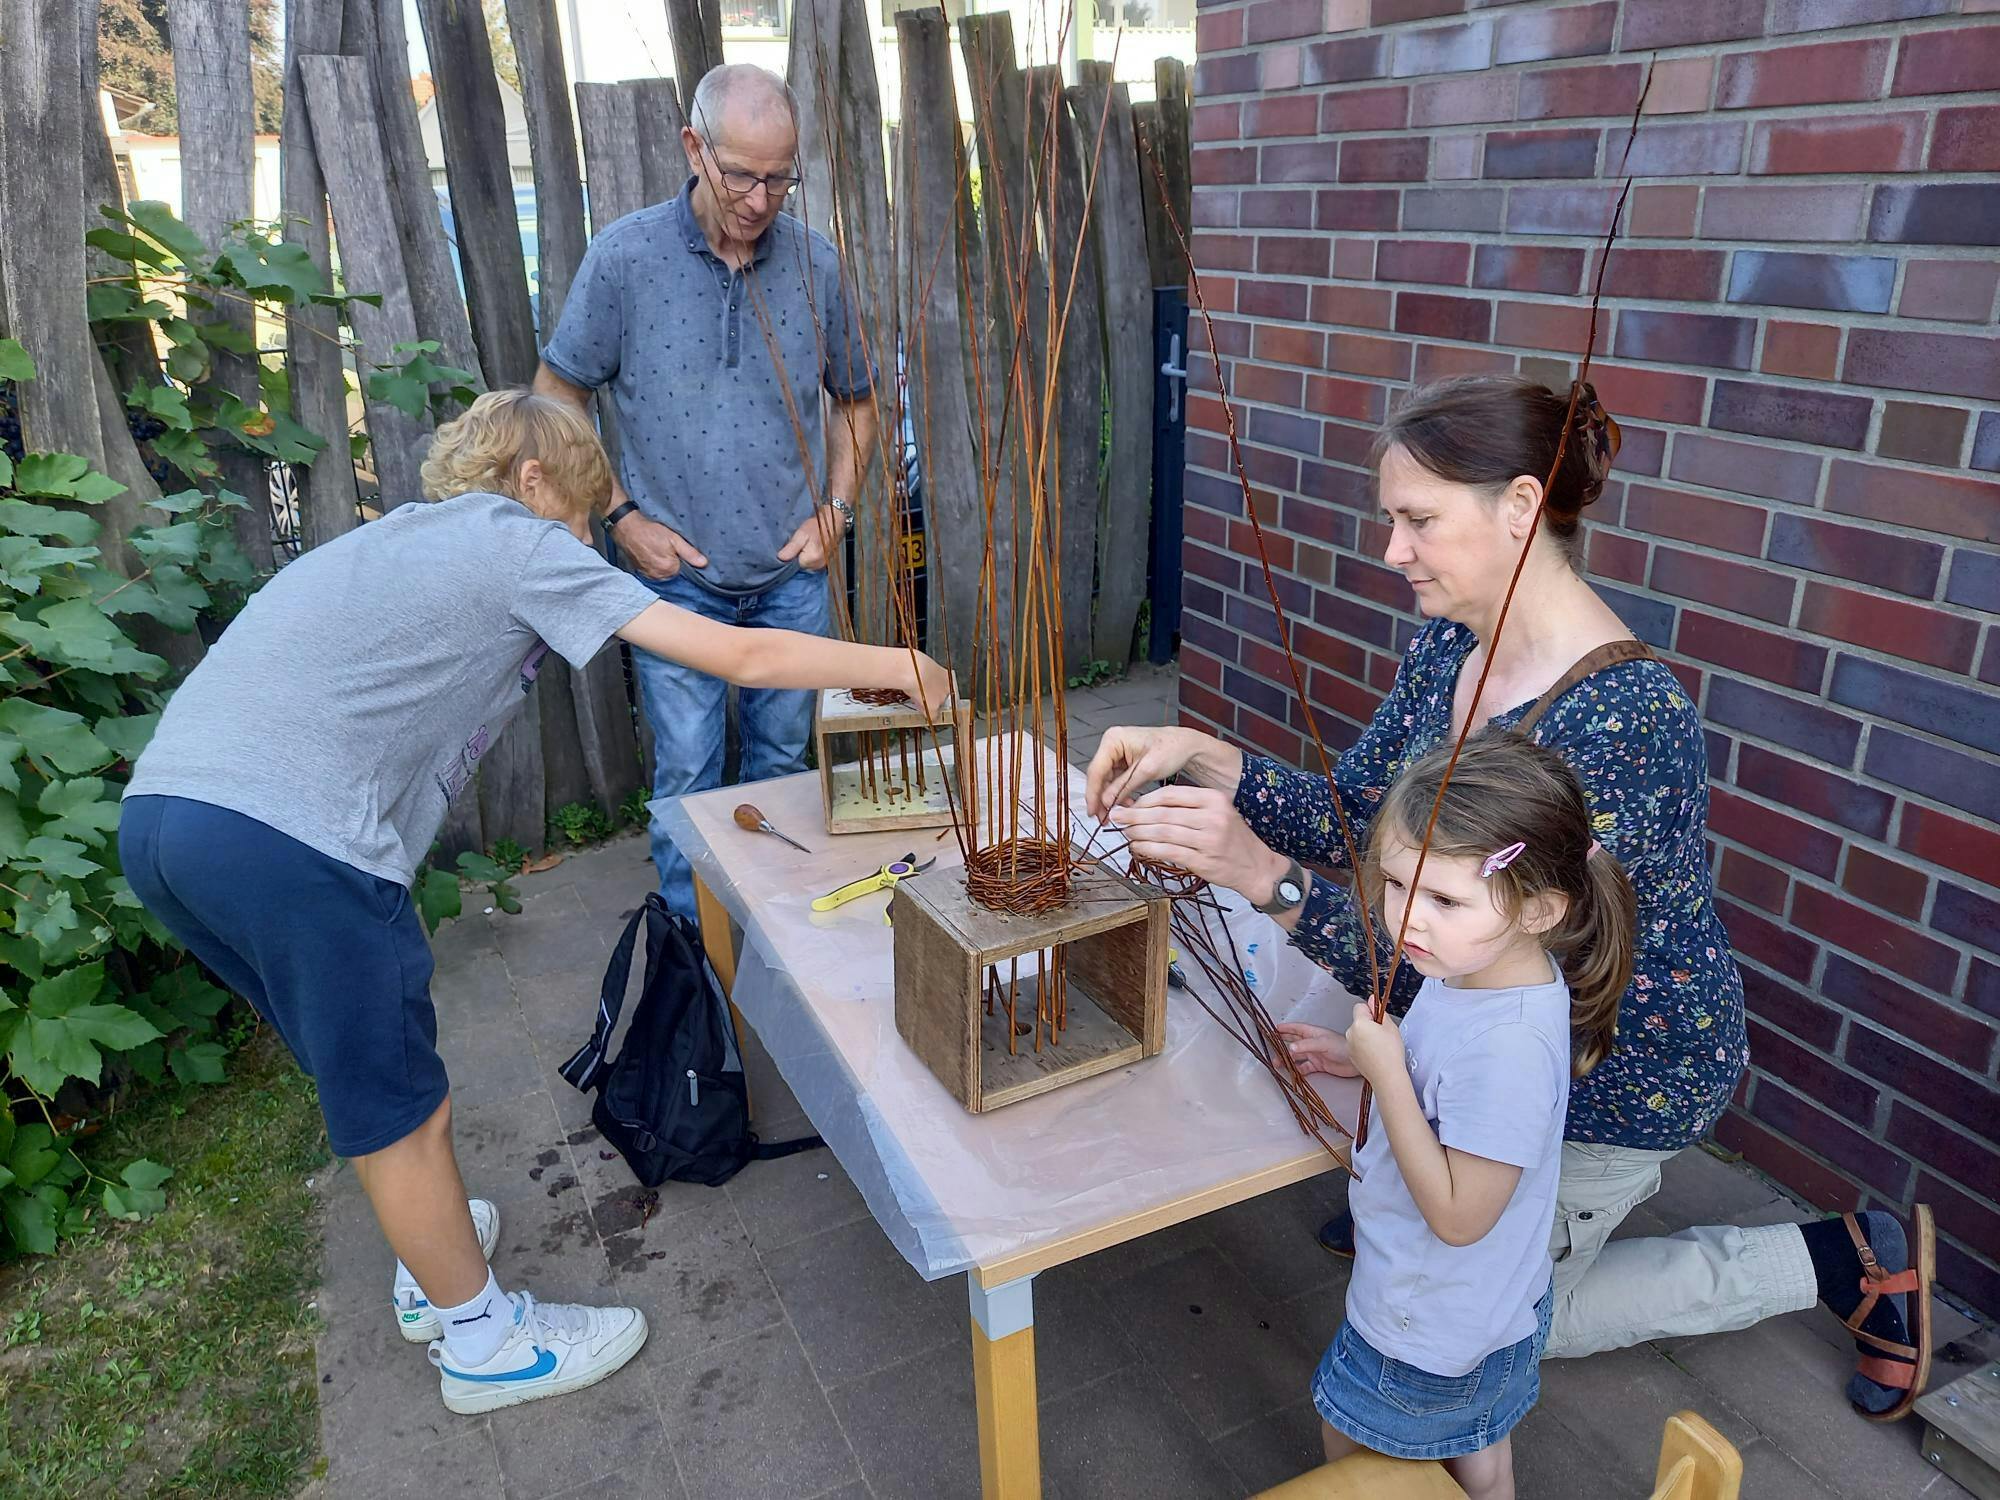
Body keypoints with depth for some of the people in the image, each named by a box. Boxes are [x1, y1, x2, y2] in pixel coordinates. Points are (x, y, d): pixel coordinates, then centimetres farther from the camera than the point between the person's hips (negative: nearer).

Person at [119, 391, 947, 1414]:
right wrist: (895, 665, 11)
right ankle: (480, 1339, 27)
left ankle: (433, 1258, 44)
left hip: (159, 808, 9)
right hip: (288, 839, -9)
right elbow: (742, 657, -1)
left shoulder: (393, 535, 27)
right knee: (399, 1109, 8)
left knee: (365, 1073, 25)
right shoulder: (521, 542, 3)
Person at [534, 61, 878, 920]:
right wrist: (621, 514, -7)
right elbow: (555, 398, 0)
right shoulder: (626, 256, -9)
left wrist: (836, 508, 0)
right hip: (678, 572, -2)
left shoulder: (814, 262, -2)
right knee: (688, 775, 3)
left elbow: (855, 399, 12)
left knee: (783, 762, 15)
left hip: (793, 574, 3)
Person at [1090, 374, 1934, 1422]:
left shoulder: (1624, 720, -36)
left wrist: (1265, 875, -44)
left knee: (1504, 1317, 16)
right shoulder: (1449, 643, -10)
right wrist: (1203, 758, -19)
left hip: (1615, 1074, -7)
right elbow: (1353, 814, -4)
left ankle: (1845, 1262, 23)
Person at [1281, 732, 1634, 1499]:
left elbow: (1457, 1215, -31)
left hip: (1433, 1331, -8)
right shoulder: (1477, 969, -12)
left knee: (1348, 1436, 22)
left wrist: (1385, 1070, -33)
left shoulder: (1510, 1041, -40)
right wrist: (1364, 1058, -4)